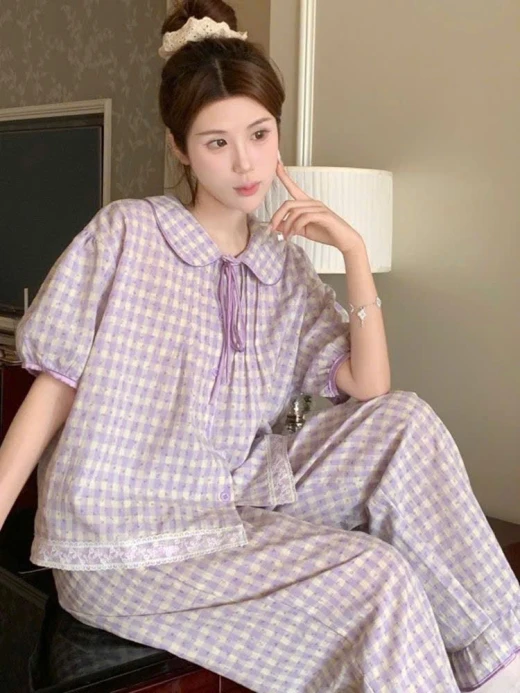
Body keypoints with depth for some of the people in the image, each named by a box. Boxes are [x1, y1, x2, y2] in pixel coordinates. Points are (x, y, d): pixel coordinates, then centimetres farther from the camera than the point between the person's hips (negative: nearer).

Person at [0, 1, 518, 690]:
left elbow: (369, 391, 2)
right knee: (374, 576, -22)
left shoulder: (285, 264, 8)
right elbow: (56, 385, -7)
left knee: (405, 422, -13)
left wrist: (357, 256, -7)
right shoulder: (126, 234, -8)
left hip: (238, 499, 5)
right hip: (122, 546, -5)